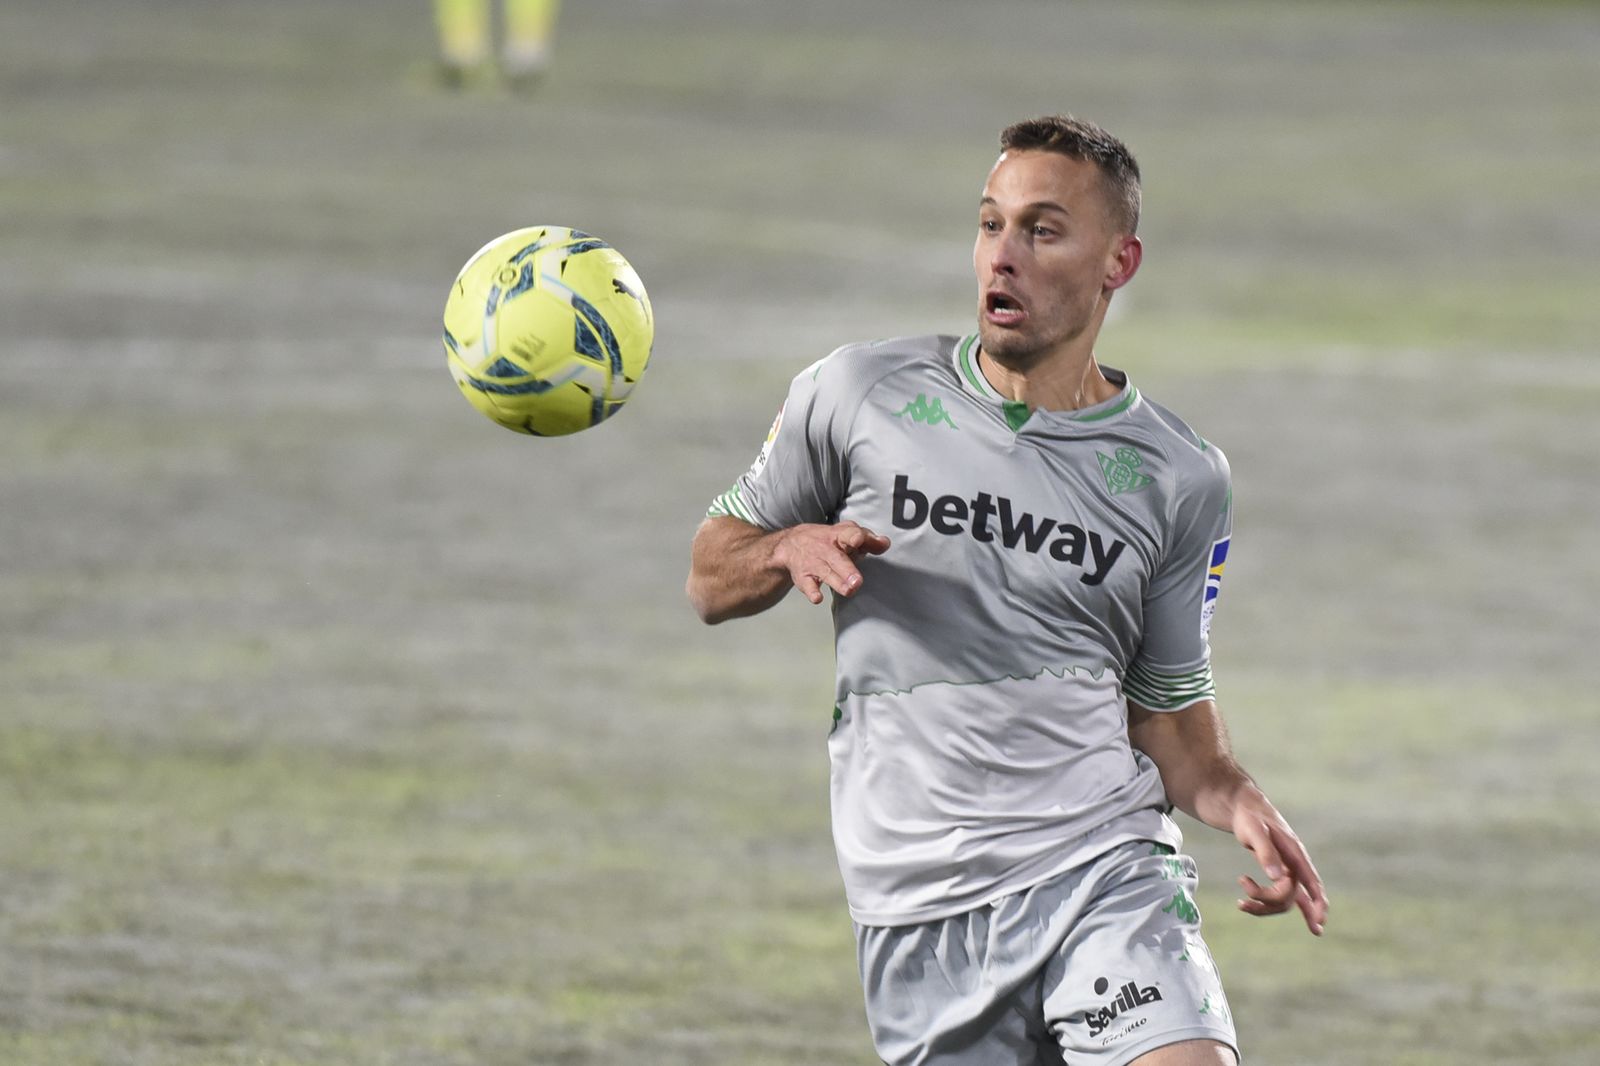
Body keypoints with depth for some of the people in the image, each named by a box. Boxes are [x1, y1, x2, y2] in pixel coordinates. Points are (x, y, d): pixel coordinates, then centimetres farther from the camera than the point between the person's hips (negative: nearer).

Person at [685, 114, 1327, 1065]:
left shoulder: (1179, 480, 5)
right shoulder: (860, 398, 3)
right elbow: (711, 580, 13)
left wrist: (1238, 803, -6)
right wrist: (787, 550, -9)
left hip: (1105, 863, -1)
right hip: (918, 907, 1)